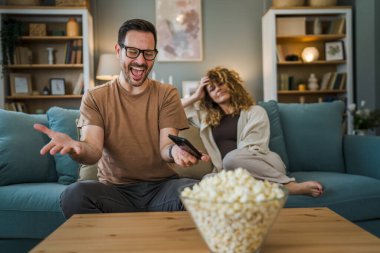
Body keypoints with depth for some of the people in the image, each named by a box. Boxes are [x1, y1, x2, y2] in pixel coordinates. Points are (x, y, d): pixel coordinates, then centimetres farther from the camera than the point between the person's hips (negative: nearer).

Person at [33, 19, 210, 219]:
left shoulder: (167, 95, 6)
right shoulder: (95, 98, 4)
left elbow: (165, 147, -7)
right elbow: (94, 151, -11)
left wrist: (175, 150, -33)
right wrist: (78, 147, -37)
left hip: (160, 186, 0)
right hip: (114, 189, 0)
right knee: (74, 195, -31)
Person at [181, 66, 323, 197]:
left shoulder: (255, 112, 11)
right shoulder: (205, 115, 23)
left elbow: (254, 149, -3)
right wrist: (196, 96, 19)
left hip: (261, 164, -2)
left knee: (232, 159, -38)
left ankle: (289, 186, -30)